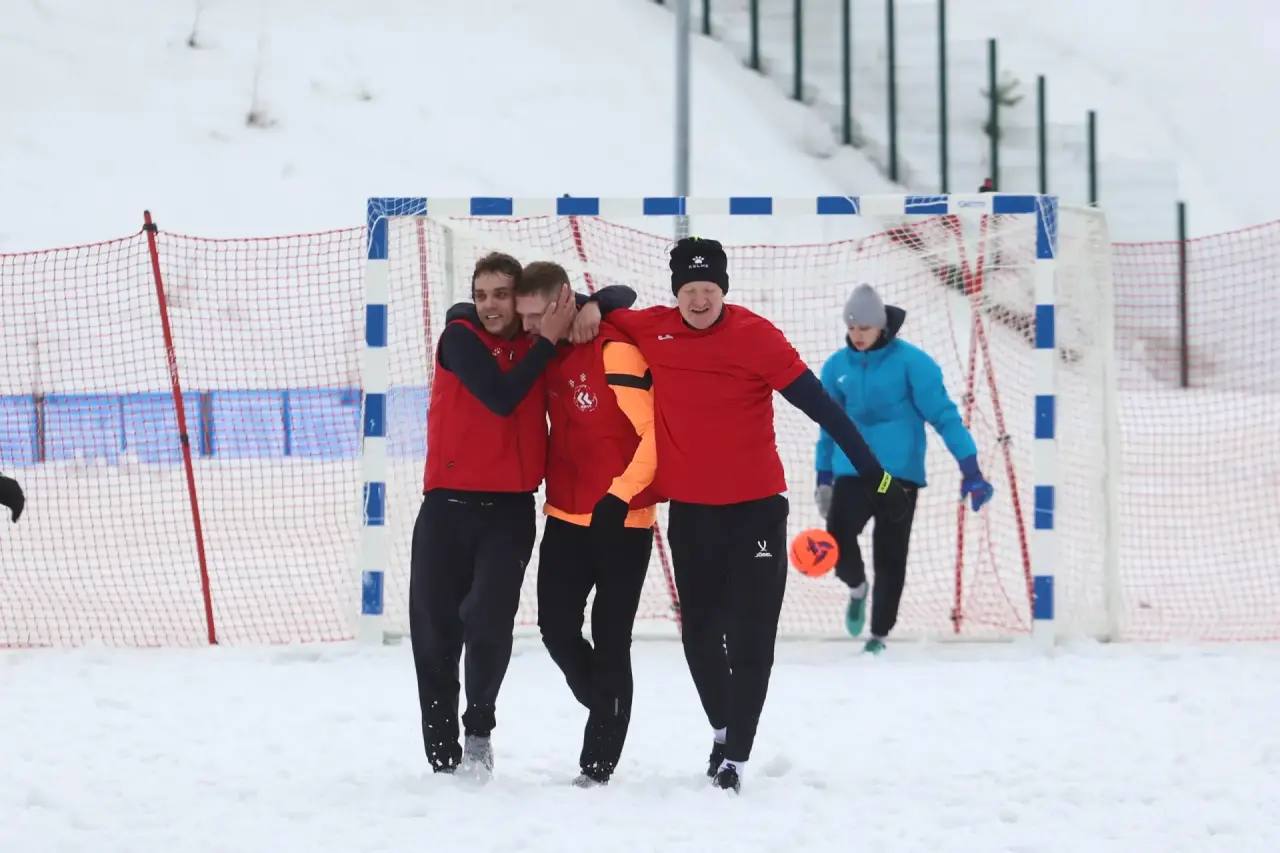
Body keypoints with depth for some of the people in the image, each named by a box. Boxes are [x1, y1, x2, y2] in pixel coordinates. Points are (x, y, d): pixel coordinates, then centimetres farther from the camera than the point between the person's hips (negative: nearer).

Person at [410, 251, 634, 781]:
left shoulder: (541, 337, 5)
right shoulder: (460, 337, -3)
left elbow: (623, 296, 11)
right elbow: (501, 397, -17)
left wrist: (593, 308, -10)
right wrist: (546, 342, -16)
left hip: (509, 508, 0)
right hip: (446, 504, 0)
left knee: (488, 617, -19)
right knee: (434, 630, 1)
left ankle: (480, 729, 2)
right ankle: (441, 753, 15)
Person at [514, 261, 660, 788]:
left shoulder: (614, 352, -16)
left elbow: (657, 431, -19)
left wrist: (621, 493, -23)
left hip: (623, 521, -6)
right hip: (566, 517, 7)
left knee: (610, 640, -1)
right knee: (556, 627, 2)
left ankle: (600, 761, 6)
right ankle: (607, 714, 27)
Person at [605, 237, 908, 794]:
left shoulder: (755, 336, -13)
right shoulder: (652, 331, -3)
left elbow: (817, 404, -12)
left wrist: (872, 471, -11)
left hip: (755, 511, -4)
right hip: (689, 513, 4)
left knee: (749, 640, -3)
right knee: (700, 637, 16)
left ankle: (736, 754, 6)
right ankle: (723, 728, 38)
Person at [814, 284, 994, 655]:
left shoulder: (911, 362, -9)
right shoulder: (837, 367, 4)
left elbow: (943, 415, -8)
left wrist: (970, 469, -13)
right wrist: (823, 479, 15)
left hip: (900, 473, -2)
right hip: (851, 472, 2)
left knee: (890, 557, 2)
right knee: (838, 541, -15)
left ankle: (879, 634, 16)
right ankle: (857, 588, 18)